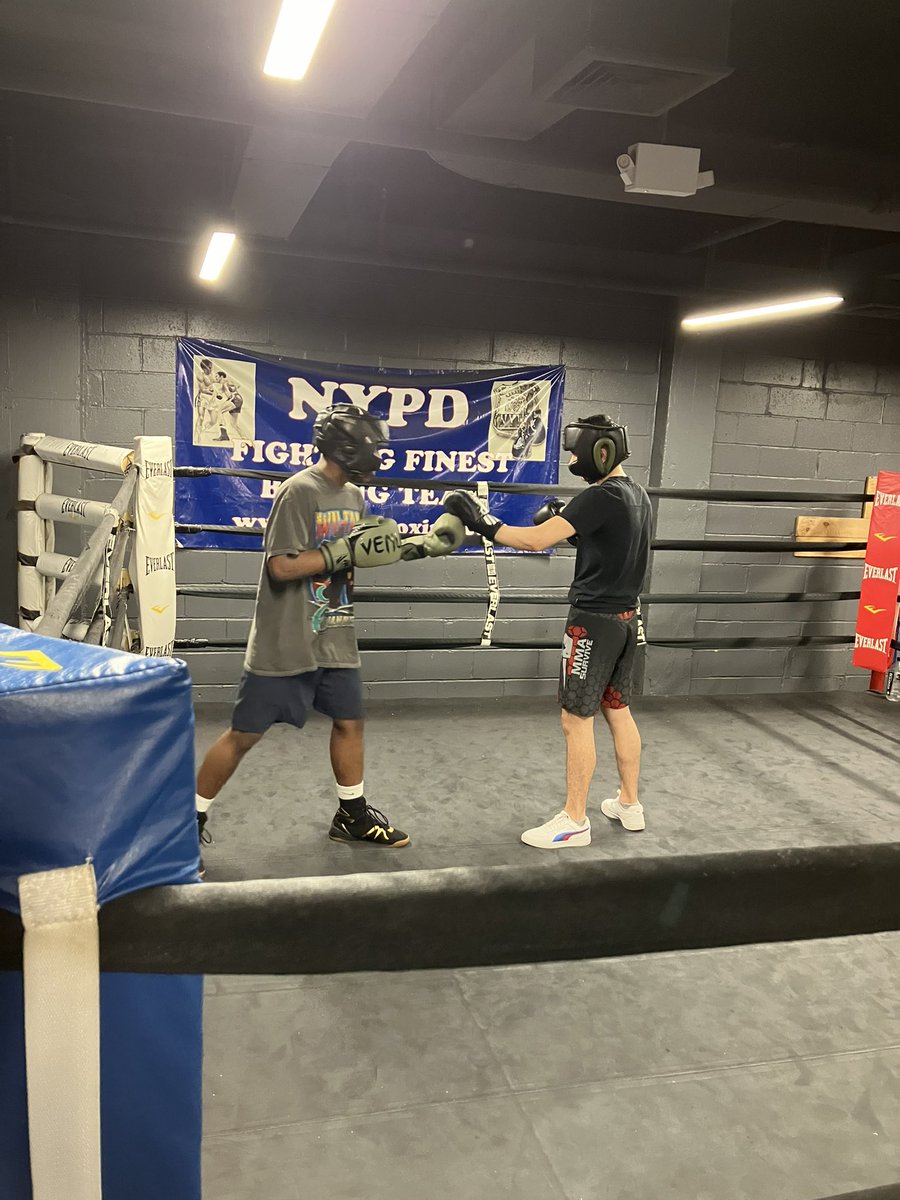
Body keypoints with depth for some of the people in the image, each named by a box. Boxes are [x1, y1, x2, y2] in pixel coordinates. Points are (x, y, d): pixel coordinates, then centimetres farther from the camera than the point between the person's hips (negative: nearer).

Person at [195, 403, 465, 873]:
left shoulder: (354, 495, 9)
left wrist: (422, 546, 6)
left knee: (348, 721, 14)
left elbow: (361, 556, 17)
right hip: (285, 644, -8)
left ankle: (352, 815, 32)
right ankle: (192, 820, 16)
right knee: (245, 733, 0)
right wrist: (344, 553, -23)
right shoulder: (300, 491, -18)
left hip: (335, 639, 8)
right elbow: (281, 567, -21)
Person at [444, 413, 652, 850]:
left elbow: (535, 540, -26)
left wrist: (480, 522, -19)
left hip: (595, 621, -9)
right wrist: (568, 524, 6)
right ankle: (629, 804, 28)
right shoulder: (636, 495, 10)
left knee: (576, 719, -2)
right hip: (626, 617, 9)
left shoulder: (601, 497, -19)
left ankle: (574, 821, 6)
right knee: (618, 710, 18)